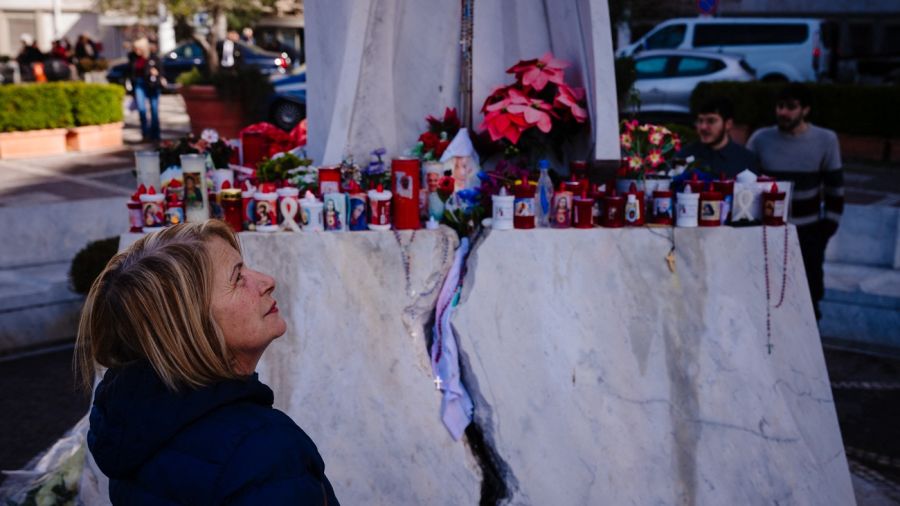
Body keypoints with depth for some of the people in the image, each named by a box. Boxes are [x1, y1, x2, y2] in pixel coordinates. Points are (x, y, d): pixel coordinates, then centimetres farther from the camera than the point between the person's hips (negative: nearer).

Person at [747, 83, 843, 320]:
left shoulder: (825, 140, -4)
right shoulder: (760, 139, -3)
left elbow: (835, 187, 2)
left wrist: (828, 227, -2)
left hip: (809, 232, 0)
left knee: (809, 296, 4)